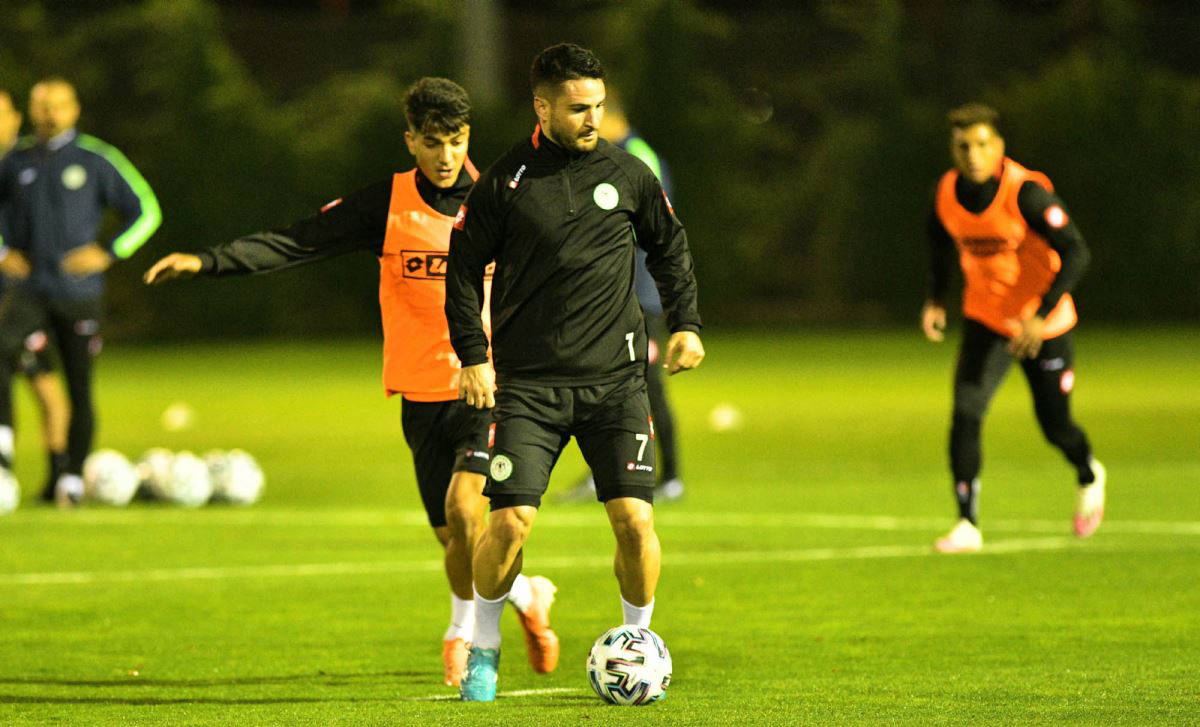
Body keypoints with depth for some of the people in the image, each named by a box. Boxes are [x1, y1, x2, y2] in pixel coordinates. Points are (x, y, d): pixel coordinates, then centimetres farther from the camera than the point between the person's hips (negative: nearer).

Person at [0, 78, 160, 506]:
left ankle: (72, 479, 12)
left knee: (80, 388, 2)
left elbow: (146, 211, 3)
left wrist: (109, 254, -8)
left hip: (78, 291, -1)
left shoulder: (96, 160, -1)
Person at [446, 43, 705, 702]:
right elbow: (463, 266, 6)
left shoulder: (627, 175, 5)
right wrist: (472, 356, -1)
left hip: (615, 381, 2)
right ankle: (483, 650, 10)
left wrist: (685, 324, 12)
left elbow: (670, 247, 21)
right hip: (528, 382, -2)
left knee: (634, 519, -8)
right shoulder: (505, 180, -2)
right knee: (510, 521, -12)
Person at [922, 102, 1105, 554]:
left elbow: (1075, 253, -25)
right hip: (985, 321, 4)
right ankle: (967, 526, -10)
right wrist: (936, 299, 7)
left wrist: (1041, 318, -32)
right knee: (965, 415, -14)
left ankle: (1090, 478, 42)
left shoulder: (1025, 192, -24)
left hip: (1043, 326, -4)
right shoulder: (947, 193, -7)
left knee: (1055, 427, 7)